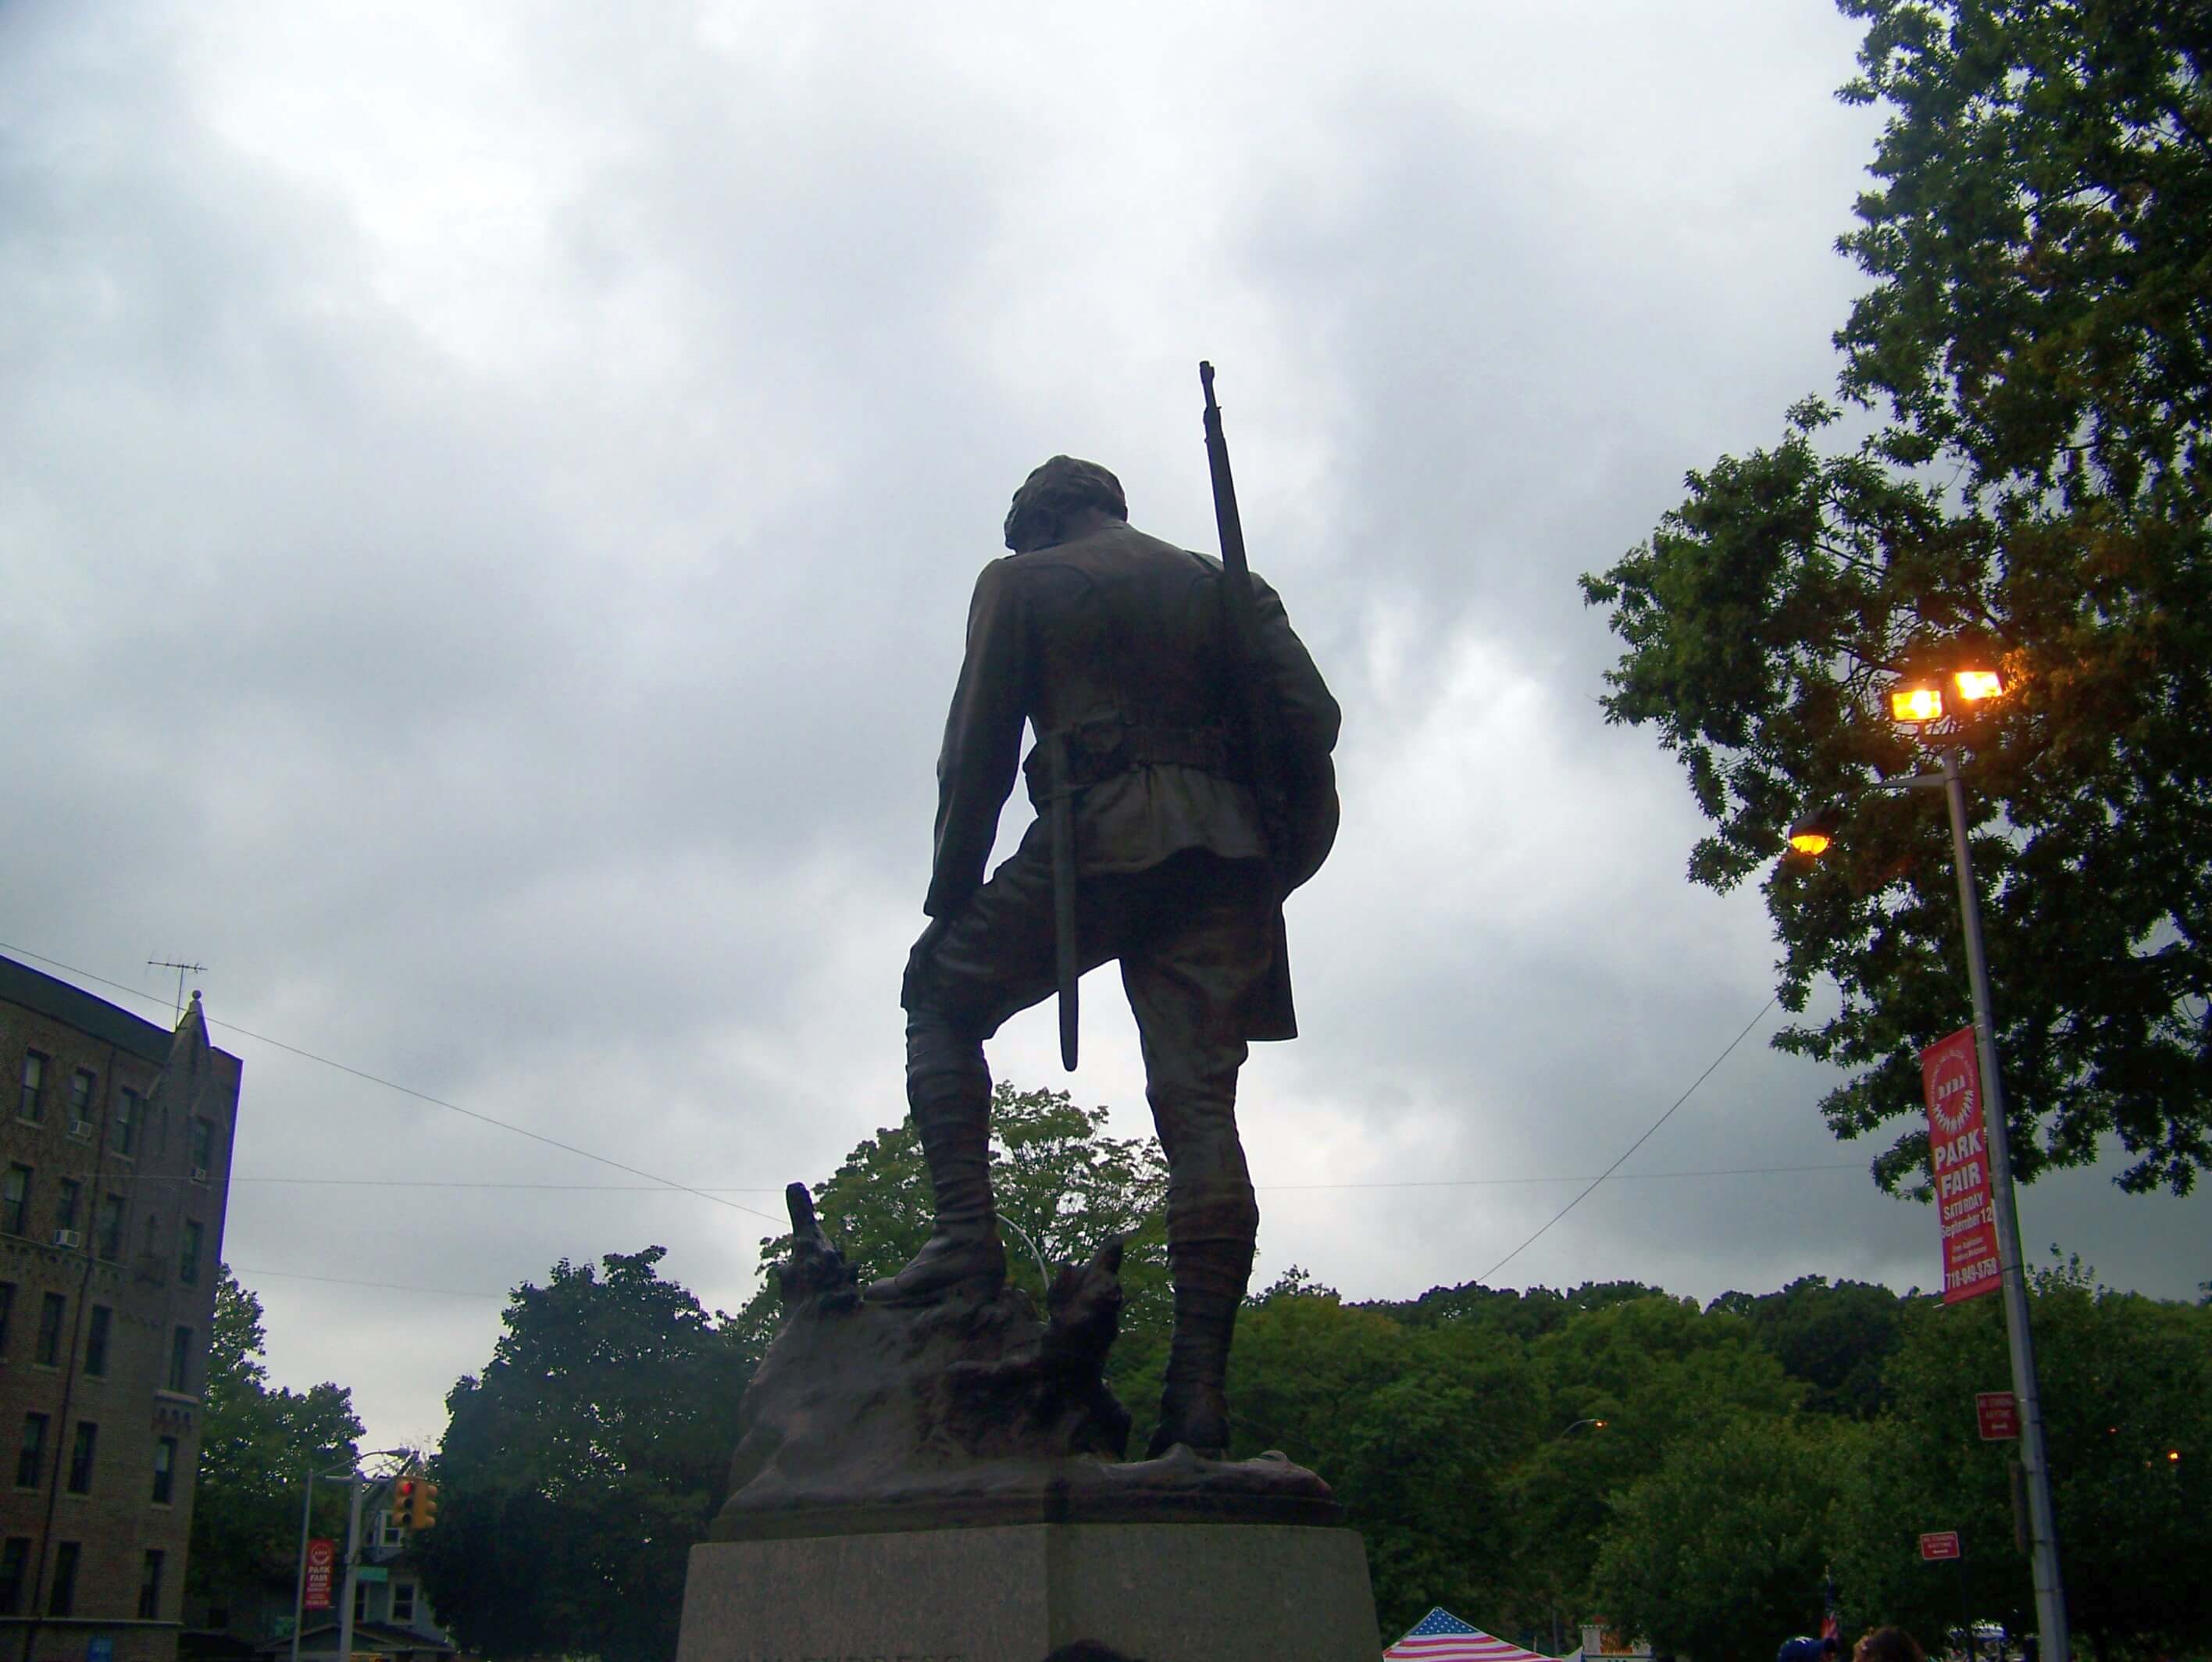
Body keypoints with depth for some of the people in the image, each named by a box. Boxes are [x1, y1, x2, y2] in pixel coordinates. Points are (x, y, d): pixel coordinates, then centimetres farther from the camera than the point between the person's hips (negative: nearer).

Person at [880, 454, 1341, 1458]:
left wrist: (949, 893, 8)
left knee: (942, 1000, 16)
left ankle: (966, 1234, -4)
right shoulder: (1228, 589, 22)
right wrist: (1280, 865, 15)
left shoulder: (1021, 582, 13)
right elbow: (1313, 719, 9)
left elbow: (977, 748, 4)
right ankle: (1199, 1391, -11)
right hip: (1225, 849, 4)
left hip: (1098, 833, -3)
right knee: (1200, 1104, -3)